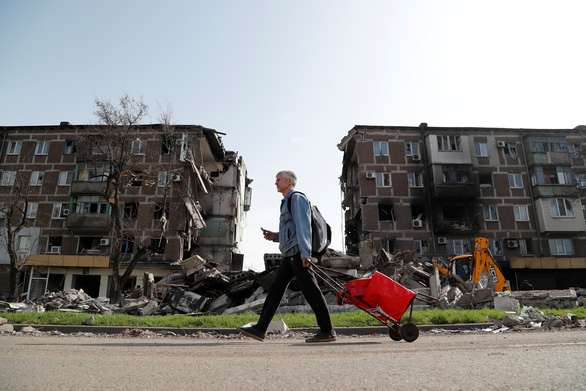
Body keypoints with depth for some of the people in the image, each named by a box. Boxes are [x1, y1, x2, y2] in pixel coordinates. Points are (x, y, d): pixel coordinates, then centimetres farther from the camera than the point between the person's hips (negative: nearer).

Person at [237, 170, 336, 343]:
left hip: (298, 253, -10)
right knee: (275, 289, 6)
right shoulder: (287, 203, 26)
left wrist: (305, 253, -22)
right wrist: (275, 236, 14)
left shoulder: (297, 198, -3)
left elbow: (303, 227, -14)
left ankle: (328, 331, 0)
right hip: (289, 255, 10)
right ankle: (259, 329, 9)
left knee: (310, 290, -7)